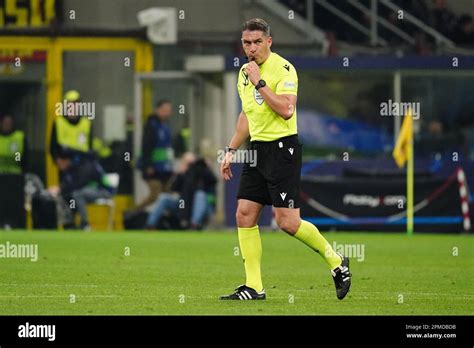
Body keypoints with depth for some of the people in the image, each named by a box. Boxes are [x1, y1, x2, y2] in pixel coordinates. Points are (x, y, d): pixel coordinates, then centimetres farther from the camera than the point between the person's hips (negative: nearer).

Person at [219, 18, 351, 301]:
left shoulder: (283, 69, -12)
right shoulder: (245, 72, 14)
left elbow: (286, 110, -24)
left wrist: (260, 83, -21)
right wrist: (231, 150, 24)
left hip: (282, 148, -8)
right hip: (257, 149, 8)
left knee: (287, 222, -11)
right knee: (244, 215, 0)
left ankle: (336, 262, 9)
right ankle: (254, 287, 4)